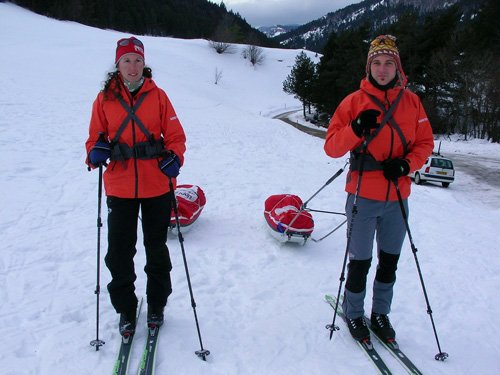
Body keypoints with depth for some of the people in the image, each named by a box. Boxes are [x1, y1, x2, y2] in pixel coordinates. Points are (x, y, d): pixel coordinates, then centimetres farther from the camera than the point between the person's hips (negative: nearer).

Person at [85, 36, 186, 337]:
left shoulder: (157, 95, 0)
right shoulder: (105, 99, 2)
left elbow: (176, 135, 0)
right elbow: (95, 137, 7)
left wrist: (174, 157, -19)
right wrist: (96, 153, -15)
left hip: (157, 187, 0)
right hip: (119, 189, 1)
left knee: (157, 249, 14)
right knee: (119, 253, 6)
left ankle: (157, 305, 35)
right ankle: (126, 310, 28)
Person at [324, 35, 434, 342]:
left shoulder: (411, 102, 5)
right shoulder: (354, 101, -3)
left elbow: (425, 142, 9)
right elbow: (331, 147, -8)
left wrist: (407, 164, -10)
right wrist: (356, 129, -25)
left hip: (398, 197, 4)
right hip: (363, 197, -3)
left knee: (390, 260, 15)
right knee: (360, 261, 6)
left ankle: (381, 313, 35)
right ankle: (353, 313, 28)